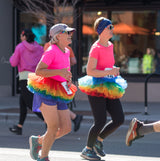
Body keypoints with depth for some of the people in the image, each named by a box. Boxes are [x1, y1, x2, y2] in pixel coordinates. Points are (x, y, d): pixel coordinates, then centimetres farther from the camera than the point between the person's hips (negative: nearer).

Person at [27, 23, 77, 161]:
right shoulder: (51, 51, -11)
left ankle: (38, 141, 21)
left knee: (66, 128, 2)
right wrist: (59, 72, -25)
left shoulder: (66, 51, 14)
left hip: (58, 95, 8)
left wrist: (68, 80, 10)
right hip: (46, 93, -8)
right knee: (54, 127, -12)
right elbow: (38, 71, -17)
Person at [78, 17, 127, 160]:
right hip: (96, 88, -8)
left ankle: (99, 140, 22)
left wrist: (114, 71, 12)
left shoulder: (110, 45, 12)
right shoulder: (95, 48, -13)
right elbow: (90, 71, -19)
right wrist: (109, 72, -25)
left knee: (119, 119, 2)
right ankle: (88, 149, 13)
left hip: (109, 89, 8)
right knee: (100, 122, -7)